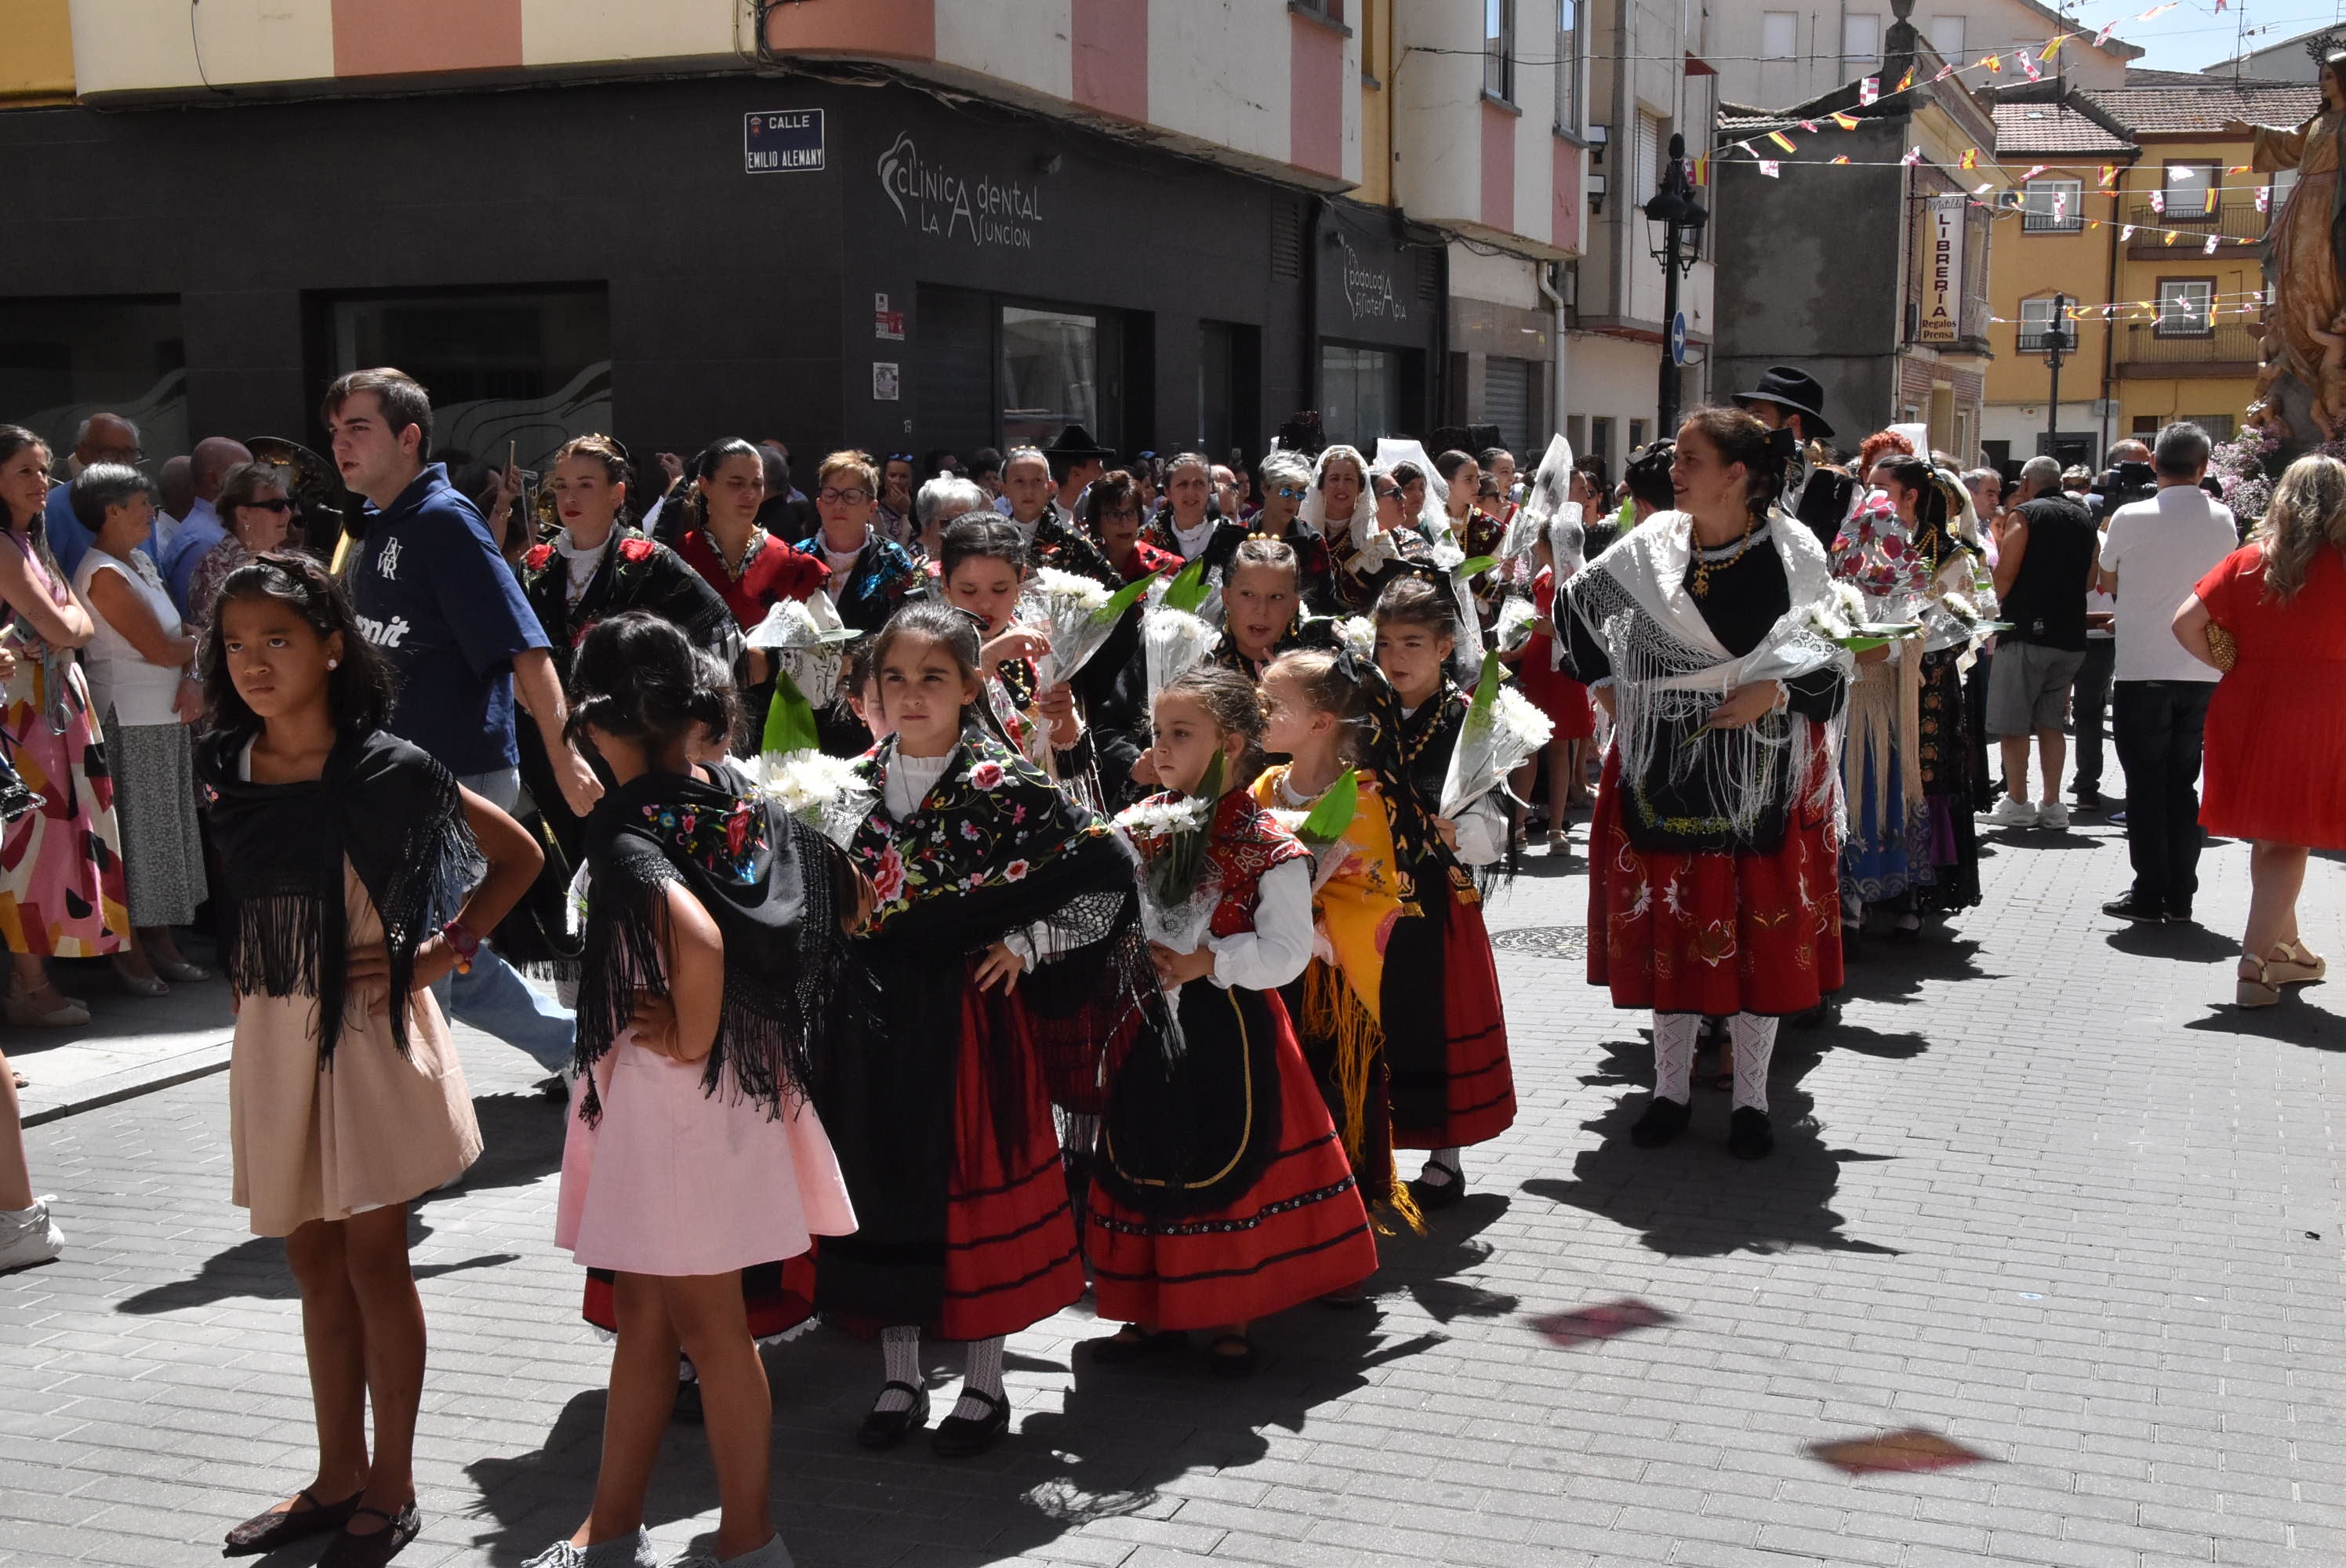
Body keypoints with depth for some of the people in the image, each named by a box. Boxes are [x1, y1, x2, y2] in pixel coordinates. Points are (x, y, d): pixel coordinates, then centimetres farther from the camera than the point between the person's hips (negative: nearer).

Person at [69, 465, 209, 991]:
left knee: (166, 826, 12)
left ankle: (161, 939, 21)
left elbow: (176, 642, 11)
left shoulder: (139, 562, 13)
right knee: (135, 829, -2)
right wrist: (197, 643, 1)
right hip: (129, 720, -9)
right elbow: (161, 649, -18)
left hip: (166, 715, 9)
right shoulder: (105, 574, -15)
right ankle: (130, 951, 6)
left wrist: (190, 680, -7)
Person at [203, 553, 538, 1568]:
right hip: (274, 1037, 5)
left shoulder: (388, 772, -11)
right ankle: (338, 1476, 27)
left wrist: (439, 953, -9)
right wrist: (244, 996, 7)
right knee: (315, 1260, 14)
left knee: (373, 1258, 2)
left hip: (369, 1031, -5)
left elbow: (519, 855, -4)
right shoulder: (225, 771, 2)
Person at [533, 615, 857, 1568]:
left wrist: (691, 1034, -23)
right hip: (745, 1078, 8)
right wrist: (770, 999, 15)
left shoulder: (626, 837, -21)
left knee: (707, 1322, 6)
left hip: (675, 1093, -8)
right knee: (643, 1311, 18)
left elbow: (696, 937, -38)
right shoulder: (749, 807, 3)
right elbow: (849, 900, 11)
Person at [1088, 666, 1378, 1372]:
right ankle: (1149, 1309, 26)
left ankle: (1230, 1317, 21)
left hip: (1228, 1031, -4)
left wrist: (1206, 961, -23)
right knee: (1145, 1161, 11)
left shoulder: (1269, 847, -12)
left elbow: (1286, 951, -16)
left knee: (1228, 1164, 5)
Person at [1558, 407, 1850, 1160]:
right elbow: (1577, 602, 13)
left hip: (1760, 767, -2)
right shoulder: (1652, 544, 0)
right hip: (1665, 763, 2)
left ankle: (1751, 1098, 15)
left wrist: (1770, 693, -16)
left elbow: (1834, 651, -2)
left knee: (1760, 925, 3)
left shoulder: (1791, 553, -7)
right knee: (1667, 920, 7)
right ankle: (1671, 1088, 20)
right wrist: (1607, 688, 7)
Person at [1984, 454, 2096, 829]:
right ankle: (2052, 804, 10)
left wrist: (1993, 603, 5)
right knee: (2051, 722, 11)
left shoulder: (2024, 515, -6)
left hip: (2027, 631, -6)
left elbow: (2005, 575, -12)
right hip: (2071, 636, 6)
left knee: (2012, 722, 1)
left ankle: (2017, 802, 0)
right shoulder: (2084, 520, 13)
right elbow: (2091, 580, 19)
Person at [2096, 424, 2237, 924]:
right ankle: (2179, 896, 13)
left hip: (2143, 671, -3)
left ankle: (2149, 894, 4)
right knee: (2184, 783, 11)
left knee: (2146, 784, 4)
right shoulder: (2223, 520, 1)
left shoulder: (2130, 518, -10)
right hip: (2203, 672, 3)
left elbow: (2108, 581, 6)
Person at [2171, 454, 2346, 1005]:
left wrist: (2227, 663, 9)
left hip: (2249, 701, 3)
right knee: (2289, 840, 2)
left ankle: (2286, 947, 30)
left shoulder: (2250, 559, 2)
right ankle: (2256, 963, -3)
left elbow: (2186, 622, -3)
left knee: (2266, 835, 16)